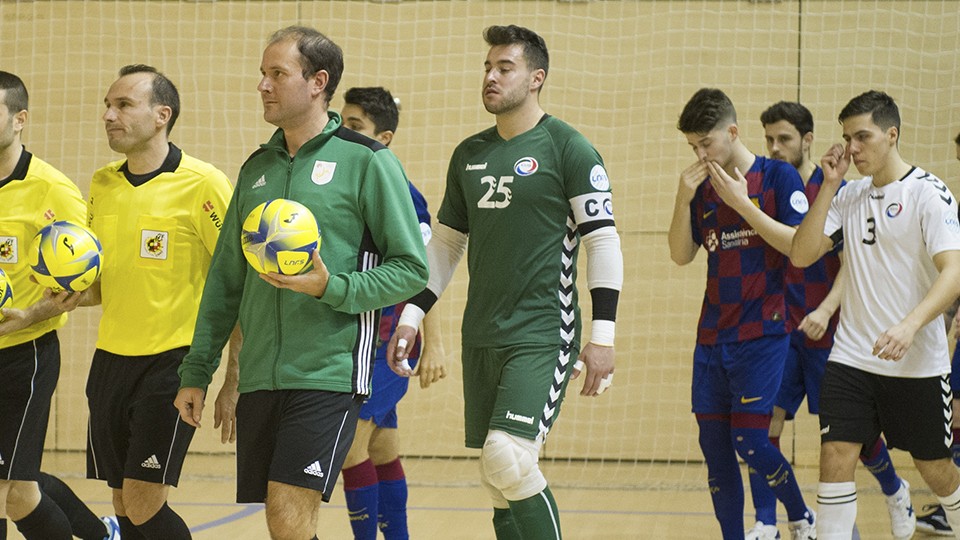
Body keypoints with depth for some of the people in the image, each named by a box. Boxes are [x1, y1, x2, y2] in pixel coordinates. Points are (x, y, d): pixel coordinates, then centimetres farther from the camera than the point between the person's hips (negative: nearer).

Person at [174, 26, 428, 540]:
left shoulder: (367, 161, -4)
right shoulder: (258, 168, 15)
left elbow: (411, 268, -5)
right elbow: (226, 278, 19)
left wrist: (332, 288, -19)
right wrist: (196, 372, 16)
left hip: (328, 374, -6)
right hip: (259, 377, 6)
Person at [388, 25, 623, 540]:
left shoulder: (566, 147, -5)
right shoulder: (469, 154, 13)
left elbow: (603, 240, -8)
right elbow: (445, 242, 21)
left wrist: (602, 335, -14)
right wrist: (410, 317, 14)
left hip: (542, 336, -6)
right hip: (480, 338, 6)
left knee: (507, 456, -21)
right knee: (497, 477, 6)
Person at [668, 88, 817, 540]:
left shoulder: (778, 177, -4)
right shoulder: (702, 188, 10)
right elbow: (681, 255, 8)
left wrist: (742, 203, -18)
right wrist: (683, 199, -7)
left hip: (762, 333, -6)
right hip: (712, 337, 6)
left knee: (749, 441, -11)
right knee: (714, 446, 4)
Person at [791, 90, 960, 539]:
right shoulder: (849, 195, 8)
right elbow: (801, 255, 2)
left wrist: (910, 326, -34)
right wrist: (828, 186, -5)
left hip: (917, 363, -4)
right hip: (851, 356, 4)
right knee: (835, 456, -9)